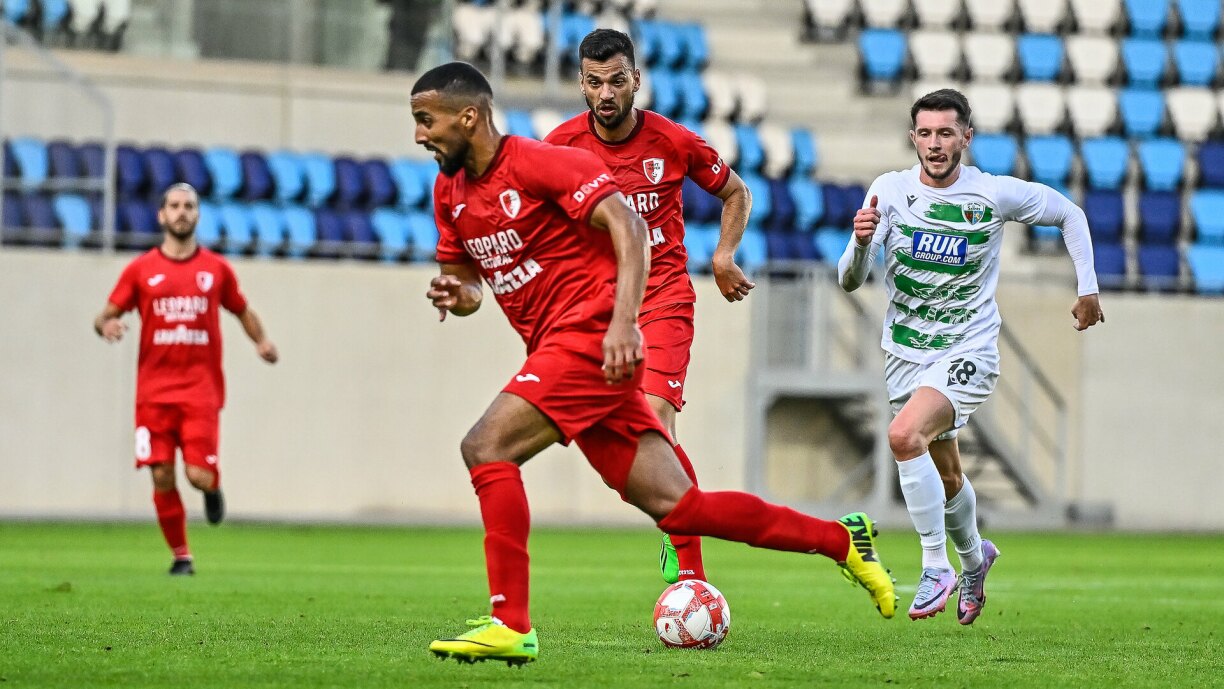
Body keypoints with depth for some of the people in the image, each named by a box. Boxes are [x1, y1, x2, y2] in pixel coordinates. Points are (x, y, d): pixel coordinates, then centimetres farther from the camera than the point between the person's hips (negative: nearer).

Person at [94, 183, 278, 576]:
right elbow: (106, 315, 6)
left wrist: (261, 341, 0)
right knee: (162, 478, -4)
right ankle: (181, 555, 13)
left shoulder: (216, 269, 8)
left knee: (199, 476, -12)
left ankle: (213, 485, 25)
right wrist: (106, 325, -18)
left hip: (201, 390, 0)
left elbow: (242, 310, 19)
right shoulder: (141, 270, 5)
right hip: (154, 391, 0)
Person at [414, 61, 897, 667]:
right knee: (675, 508, 4)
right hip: (557, 351, 8)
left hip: (591, 337, -8)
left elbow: (627, 225, -18)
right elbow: (467, 279, 25)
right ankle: (841, 538, 15)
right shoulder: (450, 193, 14)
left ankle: (510, 625, -19)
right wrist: (455, 295, -1)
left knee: (486, 448, -19)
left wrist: (622, 321, -29)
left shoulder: (537, 162, -10)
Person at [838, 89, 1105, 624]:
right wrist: (861, 242, -31)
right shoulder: (889, 191, -7)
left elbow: (1069, 214, 7)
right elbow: (849, 280, -10)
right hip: (905, 353, 4)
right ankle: (974, 557, 48)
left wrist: (1088, 288, 3)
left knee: (904, 435, -29)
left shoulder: (996, 194, -10)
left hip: (968, 352, -4)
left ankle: (937, 569, -18)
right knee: (945, 476, 16)